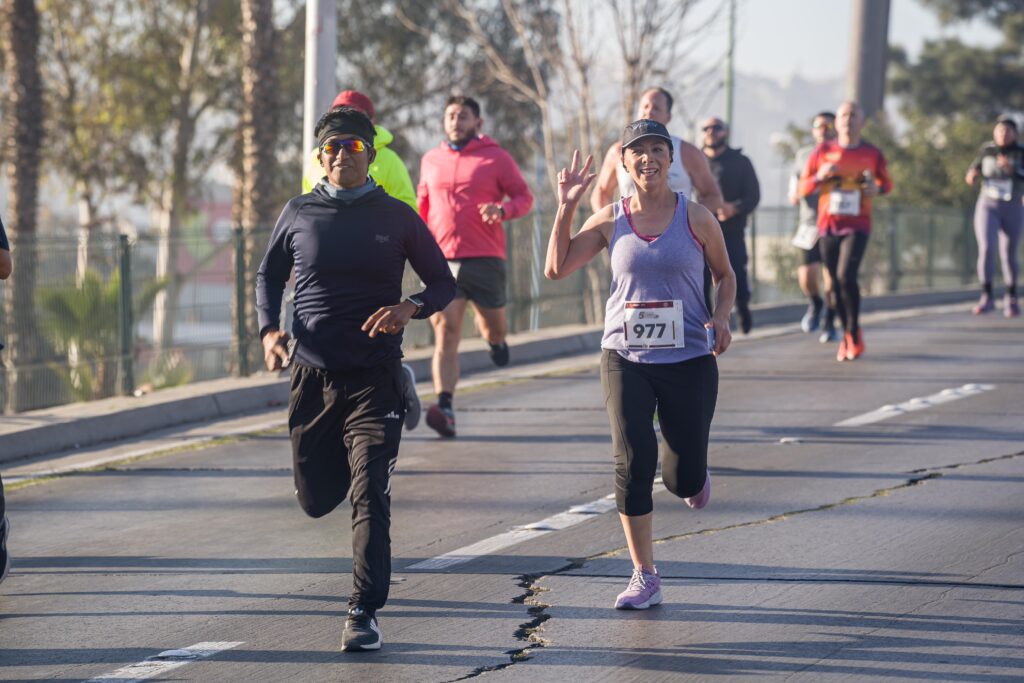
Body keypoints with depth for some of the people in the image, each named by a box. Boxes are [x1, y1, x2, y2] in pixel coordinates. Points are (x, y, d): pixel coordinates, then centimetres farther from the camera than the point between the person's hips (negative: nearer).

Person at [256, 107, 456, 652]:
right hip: (312, 375, 3)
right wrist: (268, 329, 0)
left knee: (370, 498, -15)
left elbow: (444, 283, 7)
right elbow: (269, 274, 18)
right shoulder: (299, 214, 5)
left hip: (374, 376, -3)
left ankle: (364, 615, -14)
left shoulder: (397, 218, 1)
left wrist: (409, 308, -14)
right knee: (317, 500, 13)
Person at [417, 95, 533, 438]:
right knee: (445, 332, -12)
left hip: (485, 259, -1)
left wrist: (502, 210, -16)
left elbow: (524, 197, 4)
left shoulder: (497, 158, 3)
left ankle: (496, 340, 51)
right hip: (442, 259, 1)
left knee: (493, 325, 11)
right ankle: (445, 409, -21)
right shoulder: (431, 161, 14)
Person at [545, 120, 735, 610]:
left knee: (684, 478, 0)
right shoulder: (611, 220, 3)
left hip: (688, 359, -1)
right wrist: (566, 207, -4)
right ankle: (644, 578, -3)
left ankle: (691, 475, 41)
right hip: (625, 358, 1)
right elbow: (557, 268, 2)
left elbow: (725, 275, 13)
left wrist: (721, 318, -5)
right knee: (632, 461, -12)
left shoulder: (696, 219, 0)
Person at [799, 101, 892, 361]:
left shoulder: (872, 154, 3)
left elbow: (886, 182, 18)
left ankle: (853, 332, -2)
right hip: (828, 225, 2)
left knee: (846, 276, -19)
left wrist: (877, 189, -5)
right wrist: (820, 177, -13)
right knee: (836, 282, 5)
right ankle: (848, 335, 20)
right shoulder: (823, 151, 3)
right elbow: (803, 188, 7)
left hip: (857, 226, -2)